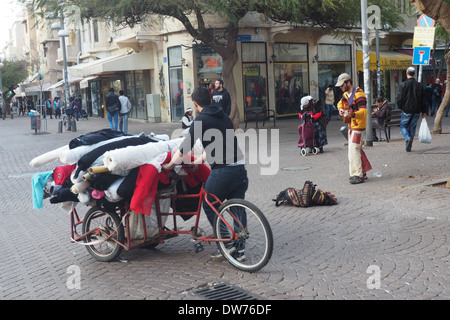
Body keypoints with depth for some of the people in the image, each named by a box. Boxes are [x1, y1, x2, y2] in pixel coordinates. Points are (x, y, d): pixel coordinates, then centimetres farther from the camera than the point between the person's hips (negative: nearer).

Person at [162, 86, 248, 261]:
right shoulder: (224, 117, 17)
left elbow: (184, 148, -4)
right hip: (240, 167, 7)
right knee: (238, 208, 12)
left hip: (222, 170, -7)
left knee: (209, 206, 11)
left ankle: (227, 242, 6)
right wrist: (201, 159, 38)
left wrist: (169, 165, 9)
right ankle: (239, 249, 14)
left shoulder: (201, 120, -6)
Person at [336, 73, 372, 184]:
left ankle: (358, 175, -14)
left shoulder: (358, 94, -16)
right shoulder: (346, 94, 12)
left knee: (354, 149, -15)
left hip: (358, 125, -9)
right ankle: (363, 172, 22)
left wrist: (352, 114, -41)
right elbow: (340, 103, 34)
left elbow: (364, 111, -25)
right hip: (351, 125, 9)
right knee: (357, 149, 13)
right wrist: (341, 109, 11)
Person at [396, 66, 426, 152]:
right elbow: (423, 99, 8)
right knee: (412, 127, 10)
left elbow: (399, 98, -9)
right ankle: (409, 145, 10)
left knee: (403, 126, 8)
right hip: (416, 111, 3)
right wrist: (423, 111, 14)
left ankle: (408, 138, -19)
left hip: (406, 110, -3)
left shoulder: (403, 85, -8)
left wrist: (401, 107, 10)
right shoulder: (419, 85, 5)